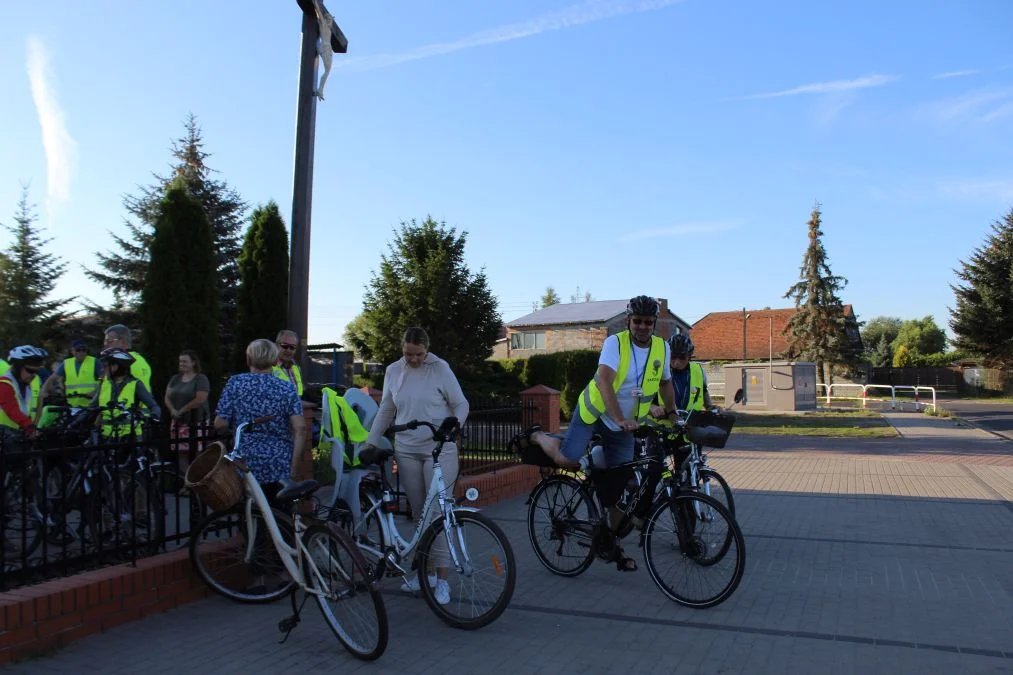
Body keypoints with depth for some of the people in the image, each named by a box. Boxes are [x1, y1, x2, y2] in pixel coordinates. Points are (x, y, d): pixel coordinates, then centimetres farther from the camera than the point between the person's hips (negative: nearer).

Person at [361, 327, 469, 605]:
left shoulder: (440, 368, -5)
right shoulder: (393, 371, 8)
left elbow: (461, 404, -2)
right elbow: (385, 410, 16)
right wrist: (371, 441, 11)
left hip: (438, 450, -4)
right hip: (407, 451, 4)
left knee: (437, 513, -6)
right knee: (419, 514, 10)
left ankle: (442, 579, 1)